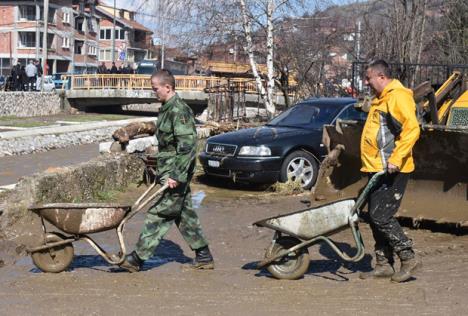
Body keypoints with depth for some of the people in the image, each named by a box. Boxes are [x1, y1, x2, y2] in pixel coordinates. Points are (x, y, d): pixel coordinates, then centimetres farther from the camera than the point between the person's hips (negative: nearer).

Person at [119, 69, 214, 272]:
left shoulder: (179, 111, -17)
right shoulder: (167, 109, 14)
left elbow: (187, 145, -23)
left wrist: (177, 175, -25)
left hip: (175, 172, -10)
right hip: (168, 171, 10)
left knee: (158, 214, -7)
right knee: (185, 214, 13)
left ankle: (138, 258, -4)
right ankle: (204, 256, 20)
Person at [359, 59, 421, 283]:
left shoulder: (398, 97, -13)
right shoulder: (380, 99, 19)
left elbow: (412, 130, -23)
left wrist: (396, 159, -28)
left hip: (391, 171, -10)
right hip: (378, 170, 10)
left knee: (381, 216, -10)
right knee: (375, 217, 10)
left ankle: (408, 258, 2)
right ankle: (383, 264, 18)